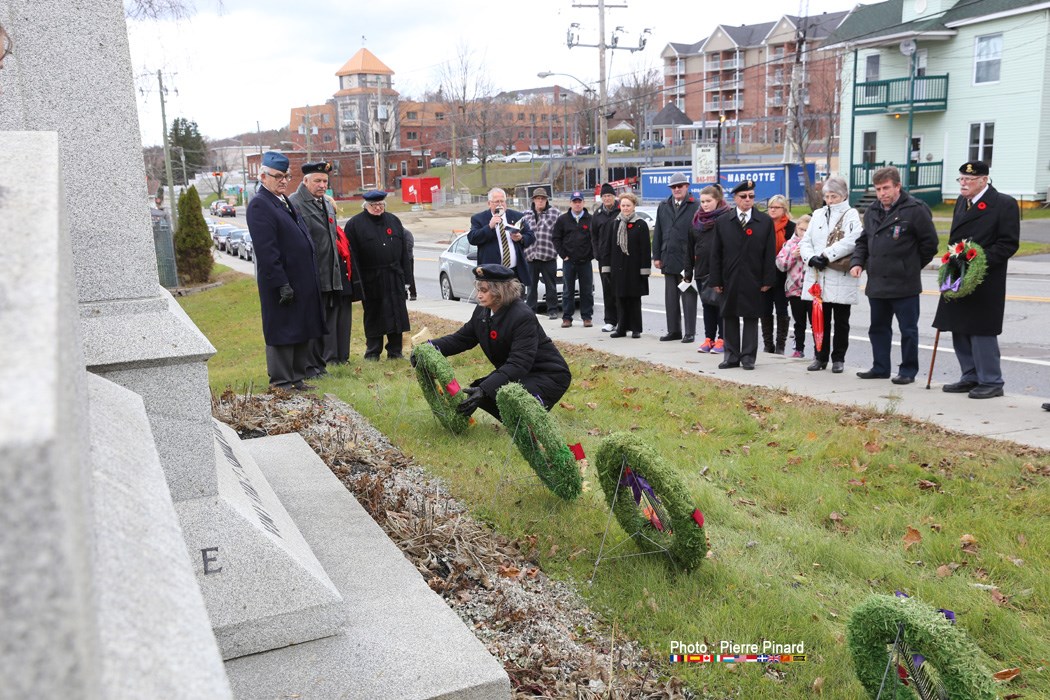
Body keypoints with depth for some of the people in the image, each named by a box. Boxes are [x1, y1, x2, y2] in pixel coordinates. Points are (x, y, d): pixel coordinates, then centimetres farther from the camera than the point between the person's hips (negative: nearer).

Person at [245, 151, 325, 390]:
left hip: (302, 281, 9)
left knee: (302, 331, 15)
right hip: (282, 283, -9)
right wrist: (282, 284, -23)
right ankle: (282, 383, 10)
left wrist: (311, 279, 17)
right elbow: (266, 251, -21)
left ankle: (297, 378, 26)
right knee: (281, 334, 0)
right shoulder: (259, 205, -14)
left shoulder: (286, 202, 16)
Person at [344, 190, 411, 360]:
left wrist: (403, 271, 6)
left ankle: (395, 351, 15)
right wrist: (359, 277, -12)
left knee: (396, 314, 5)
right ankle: (372, 352, 15)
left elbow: (404, 249, 13)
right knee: (373, 315, 5)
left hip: (394, 277, 3)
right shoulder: (354, 224, -1)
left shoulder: (393, 221, 12)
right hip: (370, 279, -3)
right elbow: (352, 253, -6)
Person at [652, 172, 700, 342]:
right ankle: (674, 330, 20)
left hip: (687, 260, -5)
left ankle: (690, 332, 7)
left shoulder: (695, 207, -4)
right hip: (669, 259, 5)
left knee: (688, 297, 1)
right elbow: (657, 232, 13)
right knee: (670, 297, 11)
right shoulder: (663, 207, 12)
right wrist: (657, 256, 8)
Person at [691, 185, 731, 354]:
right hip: (702, 269, 6)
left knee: (722, 305, 0)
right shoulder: (697, 219, 12)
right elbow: (691, 245, 15)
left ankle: (722, 340, 6)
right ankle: (709, 339, 19)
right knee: (707, 306, 12)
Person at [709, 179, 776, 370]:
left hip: (753, 281, -1)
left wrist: (768, 280, -5)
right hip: (729, 280, 1)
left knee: (751, 318, 4)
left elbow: (769, 253, 1)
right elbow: (716, 253, 4)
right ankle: (732, 356, 15)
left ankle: (748, 356, 11)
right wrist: (716, 280, -1)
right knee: (730, 318, 6)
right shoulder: (722, 222, 5)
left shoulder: (765, 221, 3)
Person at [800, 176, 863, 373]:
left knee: (840, 322, 6)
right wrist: (812, 258, -10)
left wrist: (826, 255, -18)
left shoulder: (851, 215, -2)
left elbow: (852, 240, -18)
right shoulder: (818, 214, 13)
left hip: (841, 278, -4)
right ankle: (820, 357, 20)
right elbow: (805, 241, 9)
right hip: (817, 277, 4)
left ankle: (838, 358, 16)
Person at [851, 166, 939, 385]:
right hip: (876, 283, 7)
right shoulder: (872, 212, 12)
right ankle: (880, 368, 26)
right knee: (878, 328, 15)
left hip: (904, 285, -7)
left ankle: (908, 371, 12)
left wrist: (912, 266, 0)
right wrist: (857, 262, 5)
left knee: (908, 330, 3)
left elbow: (930, 242, -6)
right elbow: (863, 241, 21)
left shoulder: (915, 209, -10)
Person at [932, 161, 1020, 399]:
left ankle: (991, 382, 7)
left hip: (985, 284, -7)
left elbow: (1009, 244, -12)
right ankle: (970, 378, 22)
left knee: (981, 332, -5)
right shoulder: (961, 202, 14)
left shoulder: (1004, 204, -8)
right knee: (959, 331, 11)